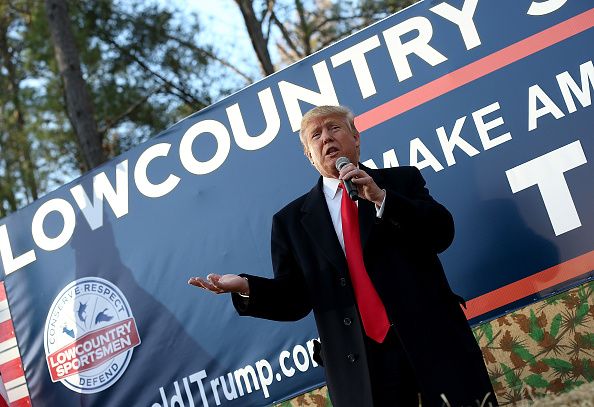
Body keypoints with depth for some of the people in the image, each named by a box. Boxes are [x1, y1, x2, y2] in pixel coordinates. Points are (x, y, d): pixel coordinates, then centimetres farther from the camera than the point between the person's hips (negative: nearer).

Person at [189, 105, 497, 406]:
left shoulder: (402, 181, 10)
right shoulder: (291, 220, 11)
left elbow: (442, 233, -4)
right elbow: (294, 298, 7)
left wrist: (381, 198, -13)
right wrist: (246, 287, -12)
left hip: (435, 339, 0)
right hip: (362, 360, 0)